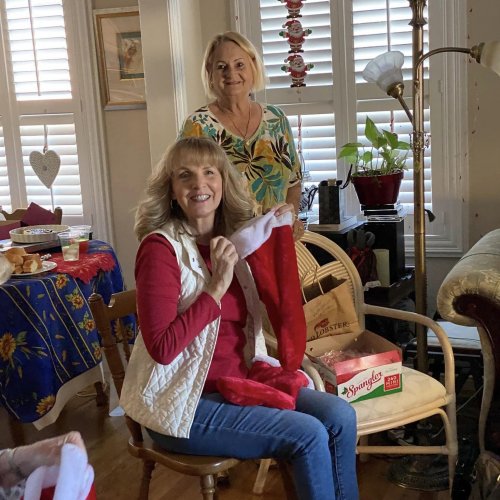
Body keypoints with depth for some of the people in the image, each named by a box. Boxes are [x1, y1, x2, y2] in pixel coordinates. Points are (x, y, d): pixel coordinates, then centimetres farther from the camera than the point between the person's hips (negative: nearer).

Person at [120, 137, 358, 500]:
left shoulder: (234, 238, 4)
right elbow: (162, 348, -22)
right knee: (309, 436, -17)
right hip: (183, 402, -7)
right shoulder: (161, 247, -16)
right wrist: (217, 287, -23)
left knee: (340, 417, -7)